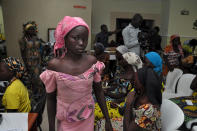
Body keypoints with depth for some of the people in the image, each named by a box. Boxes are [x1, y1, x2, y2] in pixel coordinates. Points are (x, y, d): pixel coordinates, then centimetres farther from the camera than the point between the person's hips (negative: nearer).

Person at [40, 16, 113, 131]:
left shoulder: (92, 61, -12)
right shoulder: (54, 65, -17)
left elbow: (99, 91, -1)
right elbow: (51, 99, -6)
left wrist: (108, 120, 2)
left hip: (88, 119, 2)